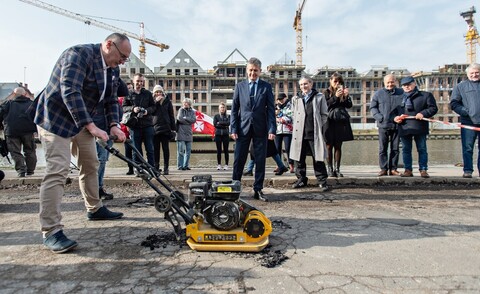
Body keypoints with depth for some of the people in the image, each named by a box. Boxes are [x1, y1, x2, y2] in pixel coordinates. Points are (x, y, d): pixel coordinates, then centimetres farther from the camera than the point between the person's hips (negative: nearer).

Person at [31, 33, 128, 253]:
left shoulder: (112, 69, 4)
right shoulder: (78, 54, -22)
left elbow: (111, 100, 7)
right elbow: (70, 92, -32)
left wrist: (114, 125, -9)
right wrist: (91, 126, -36)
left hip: (82, 120, 9)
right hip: (55, 117, -9)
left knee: (91, 165, 14)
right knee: (57, 171, -15)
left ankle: (95, 209, 30)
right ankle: (51, 231, -10)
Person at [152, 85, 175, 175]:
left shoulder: (167, 101, 8)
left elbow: (171, 115, 5)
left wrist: (173, 128, 0)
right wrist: (156, 102, -10)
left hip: (165, 127, -1)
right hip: (155, 127, 1)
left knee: (165, 148, 1)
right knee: (156, 148, 4)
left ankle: (166, 168, 4)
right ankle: (156, 167, 12)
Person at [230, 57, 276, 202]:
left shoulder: (266, 87, 6)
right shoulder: (240, 86, 9)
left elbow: (271, 109, 1)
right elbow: (234, 109, 7)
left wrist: (272, 129, -8)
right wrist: (234, 128, -2)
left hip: (260, 129, 0)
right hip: (243, 128, 1)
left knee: (260, 161, 4)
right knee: (238, 160, 2)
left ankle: (258, 190, 14)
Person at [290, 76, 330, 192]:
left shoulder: (319, 97, 6)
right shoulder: (296, 99, 12)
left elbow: (324, 114, 7)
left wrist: (319, 127, -1)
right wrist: (296, 126, 7)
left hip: (315, 133, -2)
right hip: (300, 133, 3)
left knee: (318, 158, -1)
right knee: (299, 157, 7)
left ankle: (322, 181, 8)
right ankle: (301, 179, 20)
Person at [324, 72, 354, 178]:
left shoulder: (343, 92, 13)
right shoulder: (326, 92, 5)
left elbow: (349, 105, 5)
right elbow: (325, 105, -9)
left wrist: (346, 96, -11)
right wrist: (335, 97, -17)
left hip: (341, 122, 3)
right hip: (329, 122, -3)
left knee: (338, 146, 5)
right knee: (329, 146, 1)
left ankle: (337, 169, 9)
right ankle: (330, 169, 7)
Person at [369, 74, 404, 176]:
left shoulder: (402, 93, 7)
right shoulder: (378, 94, 5)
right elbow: (373, 107, 7)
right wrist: (378, 116, -9)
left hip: (396, 125, 1)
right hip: (383, 125, -1)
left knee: (395, 149, 7)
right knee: (382, 149, 1)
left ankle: (393, 169, 15)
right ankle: (383, 168, 8)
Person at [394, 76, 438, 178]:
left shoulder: (425, 95, 7)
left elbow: (433, 108, 3)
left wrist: (423, 113, -14)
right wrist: (395, 118, 1)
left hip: (419, 127, -3)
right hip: (404, 128, 3)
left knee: (422, 149, 2)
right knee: (406, 150, 5)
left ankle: (423, 170, 9)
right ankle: (408, 170, 12)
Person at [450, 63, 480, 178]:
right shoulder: (461, 86, 8)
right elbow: (454, 103, 3)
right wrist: (466, 112, -9)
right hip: (468, 122, -2)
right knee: (467, 148, -1)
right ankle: (467, 170, 5)